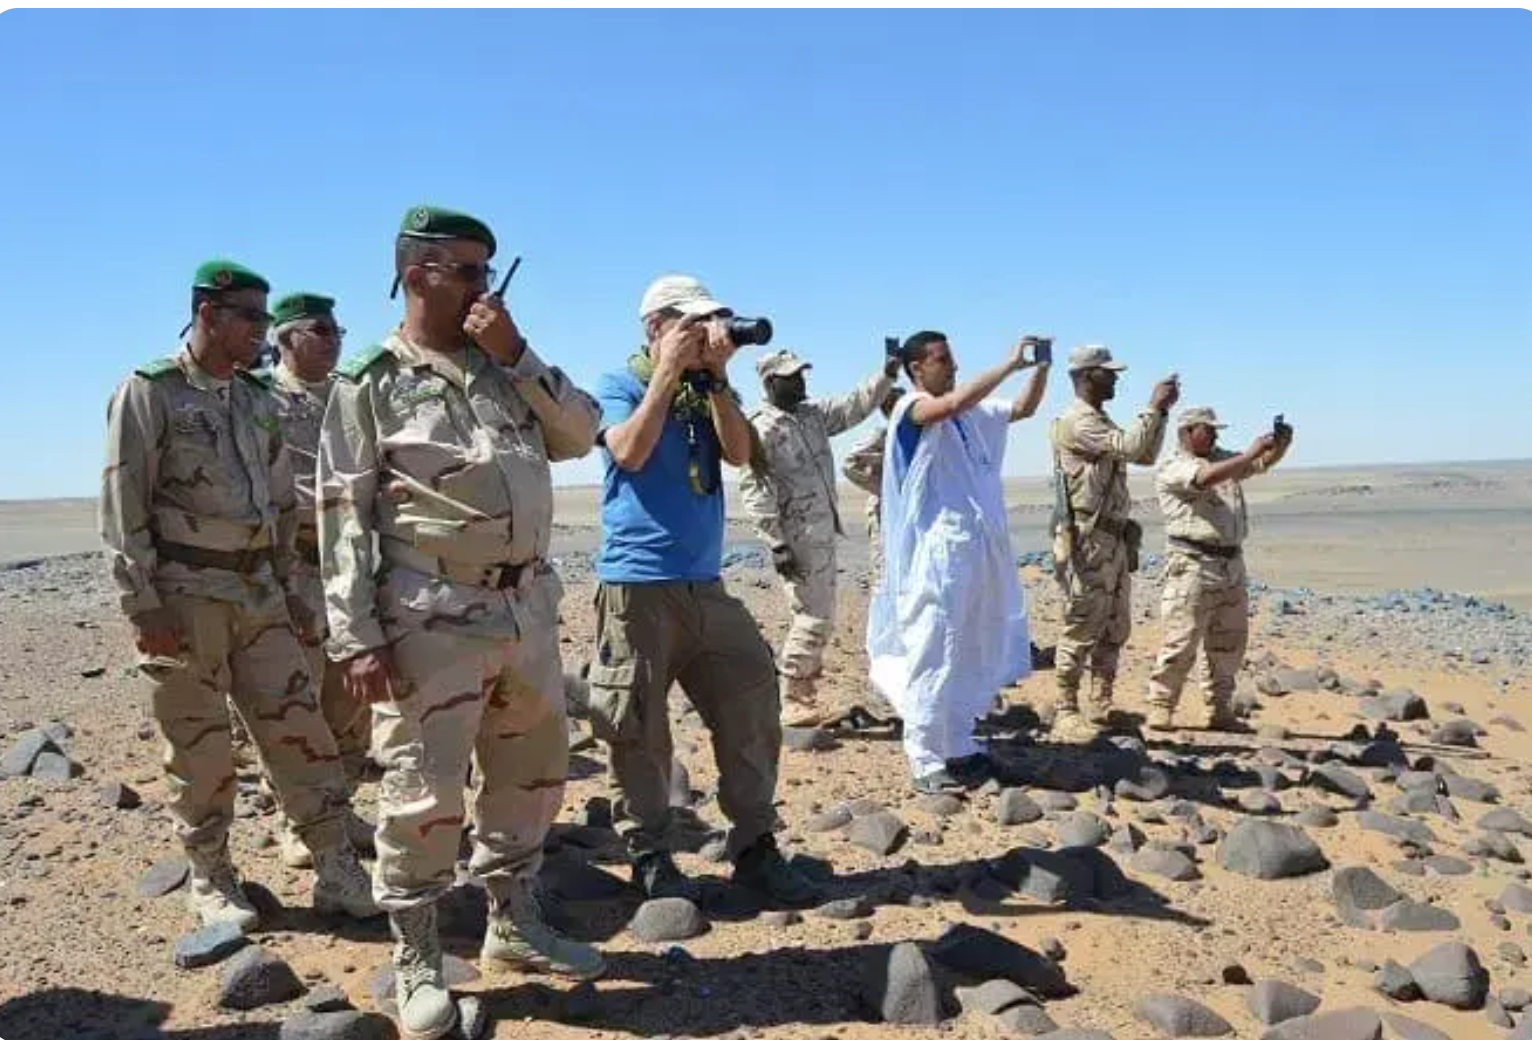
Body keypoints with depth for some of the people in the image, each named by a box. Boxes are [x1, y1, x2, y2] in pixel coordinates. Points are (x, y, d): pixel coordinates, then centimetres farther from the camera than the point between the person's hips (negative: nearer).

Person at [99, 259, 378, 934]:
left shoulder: (258, 403, 13)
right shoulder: (149, 392, -5)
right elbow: (122, 504, -9)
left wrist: (291, 591, 14)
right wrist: (143, 605, -15)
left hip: (258, 590, 5)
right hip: (184, 594, -5)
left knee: (297, 726, 3)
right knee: (198, 746, 3)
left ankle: (336, 869, 9)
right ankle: (210, 879, 20)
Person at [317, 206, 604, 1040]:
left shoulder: (504, 363, 14)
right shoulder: (370, 384, -4)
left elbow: (580, 434, 6)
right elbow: (344, 515, -8)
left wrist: (517, 356, -3)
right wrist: (357, 638, -15)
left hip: (528, 605, 6)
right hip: (434, 617, -6)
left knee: (532, 768, 15)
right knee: (424, 790, 0)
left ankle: (514, 923, 33)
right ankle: (417, 961, 18)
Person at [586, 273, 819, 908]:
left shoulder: (710, 391, 15)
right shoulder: (620, 386, 2)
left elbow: (739, 453, 0)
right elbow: (630, 452, -16)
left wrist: (716, 377, -5)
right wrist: (669, 373, -11)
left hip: (706, 584, 5)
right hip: (638, 585, -5)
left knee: (751, 707, 3)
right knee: (639, 725, 0)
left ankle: (754, 846, 13)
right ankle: (649, 855, 14)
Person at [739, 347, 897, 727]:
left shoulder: (814, 413, 11)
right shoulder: (760, 429, -14)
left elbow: (856, 405, 13)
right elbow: (754, 490, -18)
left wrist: (887, 375, -3)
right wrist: (777, 544, -21)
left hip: (823, 534, 9)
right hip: (797, 539, -9)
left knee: (817, 616, 14)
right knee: (815, 618, -7)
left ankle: (805, 693, 24)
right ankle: (788, 699, 3)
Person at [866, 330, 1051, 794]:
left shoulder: (970, 413, 16)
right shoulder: (911, 408, -8)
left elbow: (1023, 409, 21)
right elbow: (957, 401, -27)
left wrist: (1041, 367, 6)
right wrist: (1011, 363, -22)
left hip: (980, 550, 8)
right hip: (938, 552, -8)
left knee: (970, 657, 15)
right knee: (934, 657, -5)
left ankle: (959, 749, 26)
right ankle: (927, 763, 2)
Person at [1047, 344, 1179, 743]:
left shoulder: (1102, 422, 20)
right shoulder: (1076, 421, -13)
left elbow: (1146, 455, 23)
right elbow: (1129, 447, -23)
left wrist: (1161, 412, 13)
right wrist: (1153, 407, -12)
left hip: (1115, 539, 10)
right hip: (1087, 540, -10)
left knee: (1115, 630, 12)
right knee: (1081, 629, -7)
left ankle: (1100, 708, 19)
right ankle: (1066, 714, -1)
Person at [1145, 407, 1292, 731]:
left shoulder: (1223, 459, 19)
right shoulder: (1171, 469, -4)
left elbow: (1265, 462, 17)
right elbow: (1206, 477, -22)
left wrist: (1281, 443, -4)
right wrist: (1249, 453, -20)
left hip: (1232, 564, 8)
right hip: (1193, 564, -7)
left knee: (1229, 644, 9)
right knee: (1180, 640, -8)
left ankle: (1219, 710, 17)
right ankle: (1161, 707, -2)